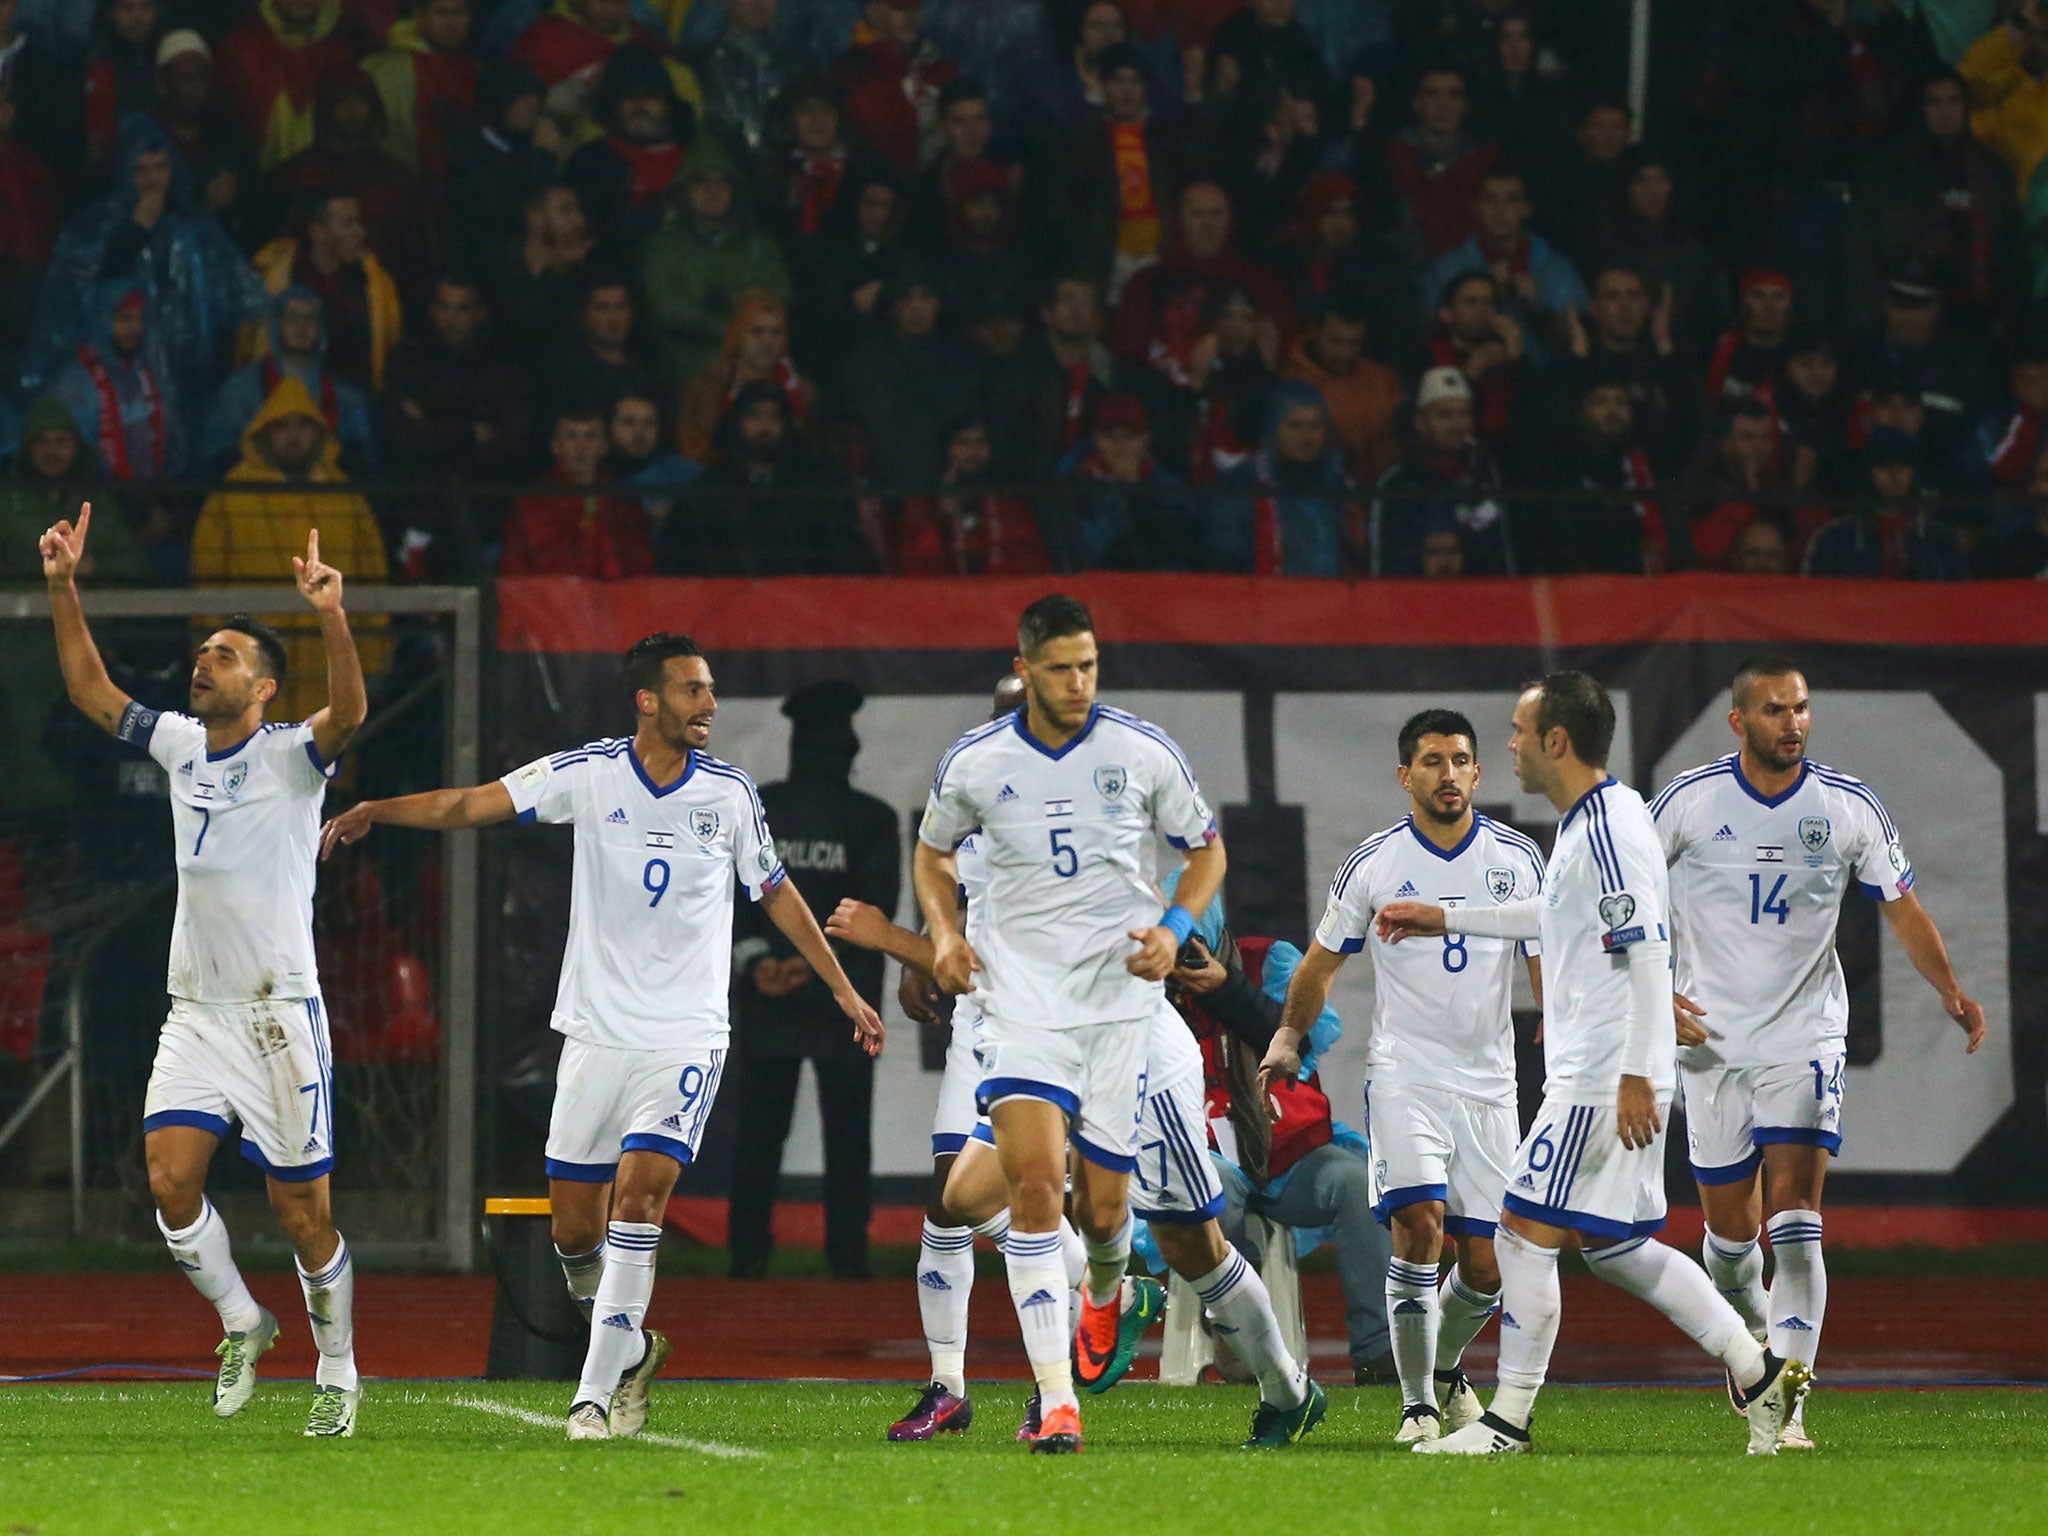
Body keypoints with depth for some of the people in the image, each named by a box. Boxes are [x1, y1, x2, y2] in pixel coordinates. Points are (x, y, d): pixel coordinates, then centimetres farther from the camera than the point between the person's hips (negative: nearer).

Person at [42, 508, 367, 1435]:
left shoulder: (291, 756, -8)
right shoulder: (181, 743, 9)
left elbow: (349, 713, -28)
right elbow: (92, 692, 15)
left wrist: (332, 620, -43)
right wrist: (64, 591, 5)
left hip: (279, 1013, -5)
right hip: (195, 1009, 5)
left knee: (301, 1210, -1)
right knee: (169, 1176, -11)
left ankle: (338, 1373, 15)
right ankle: (241, 1323, 11)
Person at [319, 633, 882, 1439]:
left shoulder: (730, 792, 2)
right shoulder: (587, 774, -3)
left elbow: (776, 891, 15)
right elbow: (472, 804, -6)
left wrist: (841, 987, 17)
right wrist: (374, 810, -18)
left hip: (687, 1036, -1)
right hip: (597, 1032, 1)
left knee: (639, 1191, -18)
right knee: (574, 1225, 2)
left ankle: (597, 1392, -15)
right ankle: (630, 1349, 29)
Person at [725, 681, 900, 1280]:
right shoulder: (872, 819, -3)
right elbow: (876, 909, -11)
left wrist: (754, 959, -9)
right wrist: (820, 962, -14)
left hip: (765, 1003, 1)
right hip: (844, 1005, -1)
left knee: (758, 1135, 6)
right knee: (846, 1136, 4)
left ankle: (748, 1256, 2)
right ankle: (847, 1260, -1)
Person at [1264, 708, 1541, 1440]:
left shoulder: (1517, 859, 3)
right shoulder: (1372, 864, -1)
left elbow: (1546, 965, 8)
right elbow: (1323, 961, 11)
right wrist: (1289, 1037, 0)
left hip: (1489, 1082, 2)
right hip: (1403, 1071, -2)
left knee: (1486, 1265, 2)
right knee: (1419, 1222, -21)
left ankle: (1446, 1366, 33)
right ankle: (1418, 1404, -11)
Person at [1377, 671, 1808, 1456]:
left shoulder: (1609, 827, -17)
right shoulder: (1588, 822, 15)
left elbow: (1646, 949, -23)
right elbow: (1556, 915, 33)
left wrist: (1636, 1074, -25)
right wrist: (1444, 917, 36)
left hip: (1603, 1081, -10)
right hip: (1591, 1075, 10)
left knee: (1525, 1231, -5)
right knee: (1613, 1246, 13)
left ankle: (1507, 1420, -1)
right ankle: (1760, 1371, 13)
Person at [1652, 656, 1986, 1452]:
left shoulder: (1850, 806, -1)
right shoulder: (1689, 800, -4)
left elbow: (1902, 907, 7)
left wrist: (1950, 990, -7)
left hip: (1806, 1035, -1)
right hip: (1711, 1037, 1)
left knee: (1794, 1220, -15)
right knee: (1730, 1227, 6)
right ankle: (1751, 1330, 39)